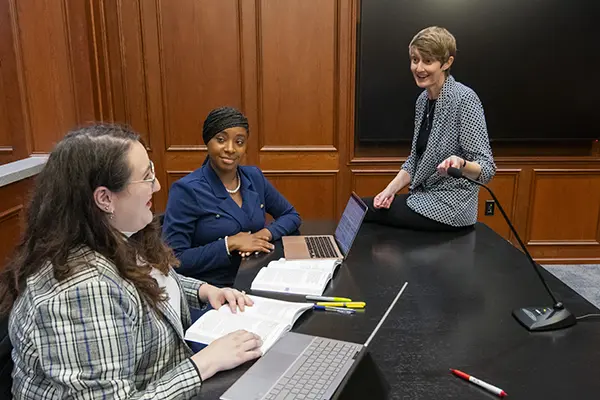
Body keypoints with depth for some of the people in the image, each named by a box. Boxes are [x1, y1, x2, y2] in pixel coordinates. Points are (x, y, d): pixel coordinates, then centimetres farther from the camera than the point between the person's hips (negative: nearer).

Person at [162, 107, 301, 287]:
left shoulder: (254, 177, 5)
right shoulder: (186, 190, -11)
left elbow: (291, 216, 14)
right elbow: (173, 261, -15)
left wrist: (266, 233, -5)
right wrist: (230, 243, -18)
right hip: (211, 290, -5)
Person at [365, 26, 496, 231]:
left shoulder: (464, 99, -19)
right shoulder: (423, 100, 5)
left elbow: (487, 168, -20)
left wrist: (460, 164, -40)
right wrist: (391, 189, -1)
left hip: (449, 206, -7)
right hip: (424, 196, 8)